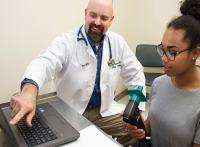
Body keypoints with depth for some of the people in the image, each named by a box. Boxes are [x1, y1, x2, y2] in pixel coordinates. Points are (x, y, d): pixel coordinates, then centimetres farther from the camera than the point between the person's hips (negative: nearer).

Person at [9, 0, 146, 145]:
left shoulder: (118, 42, 1)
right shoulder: (66, 41, -12)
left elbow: (135, 74, 7)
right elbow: (45, 63, -31)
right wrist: (29, 89, -53)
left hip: (104, 110, 4)